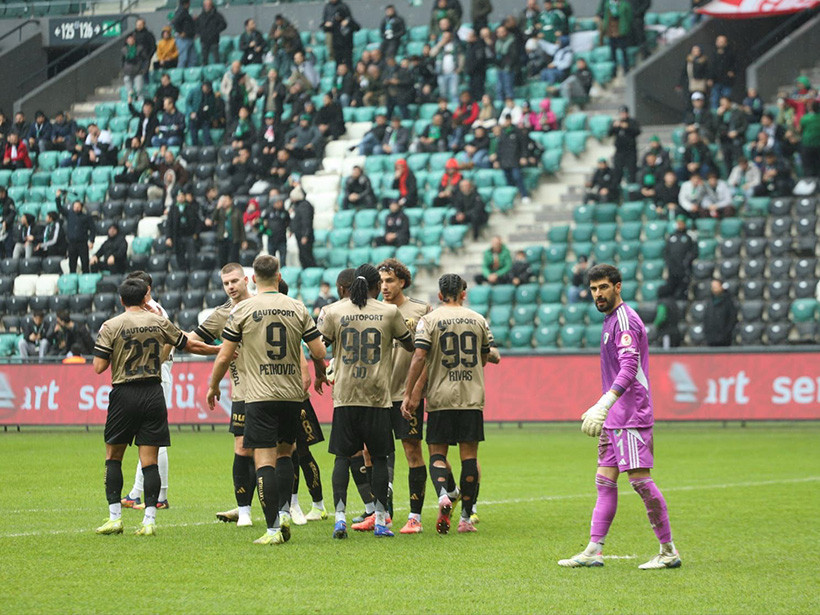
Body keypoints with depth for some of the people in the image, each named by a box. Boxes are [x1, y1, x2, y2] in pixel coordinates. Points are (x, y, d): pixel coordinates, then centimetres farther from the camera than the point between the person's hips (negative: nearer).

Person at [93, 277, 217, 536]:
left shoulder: (111, 327, -4)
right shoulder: (159, 323, 5)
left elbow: (99, 367, -7)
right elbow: (190, 345, 14)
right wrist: (218, 350, 29)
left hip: (124, 395, -2)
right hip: (153, 394, 2)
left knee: (113, 458, 9)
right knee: (149, 461, 2)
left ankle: (115, 517, 3)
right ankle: (149, 520, -4)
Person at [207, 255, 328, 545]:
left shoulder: (242, 310, -3)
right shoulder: (298, 309, 4)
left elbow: (224, 357, -1)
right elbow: (318, 352, 3)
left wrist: (213, 386, 15)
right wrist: (320, 376, 25)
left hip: (259, 396, -3)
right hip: (292, 394, 3)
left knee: (265, 460, -4)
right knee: (284, 453, 21)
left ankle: (273, 529, -10)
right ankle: (284, 511, 5)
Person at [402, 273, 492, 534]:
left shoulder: (428, 320, -2)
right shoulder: (478, 320, 7)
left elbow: (419, 358, -11)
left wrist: (409, 395, -8)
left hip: (440, 397, -2)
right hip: (472, 396, 2)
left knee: (437, 453, 6)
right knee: (469, 455, 5)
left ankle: (443, 495, -22)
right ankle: (466, 518, 5)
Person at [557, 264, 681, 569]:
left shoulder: (625, 319, -12)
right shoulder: (610, 320, 18)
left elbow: (629, 368, -25)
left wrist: (604, 404, -35)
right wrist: (599, 410, 29)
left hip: (632, 416, -10)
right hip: (614, 417, 10)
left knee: (640, 479, -10)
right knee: (605, 481, 7)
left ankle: (669, 551, -4)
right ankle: (594, 551, 6)